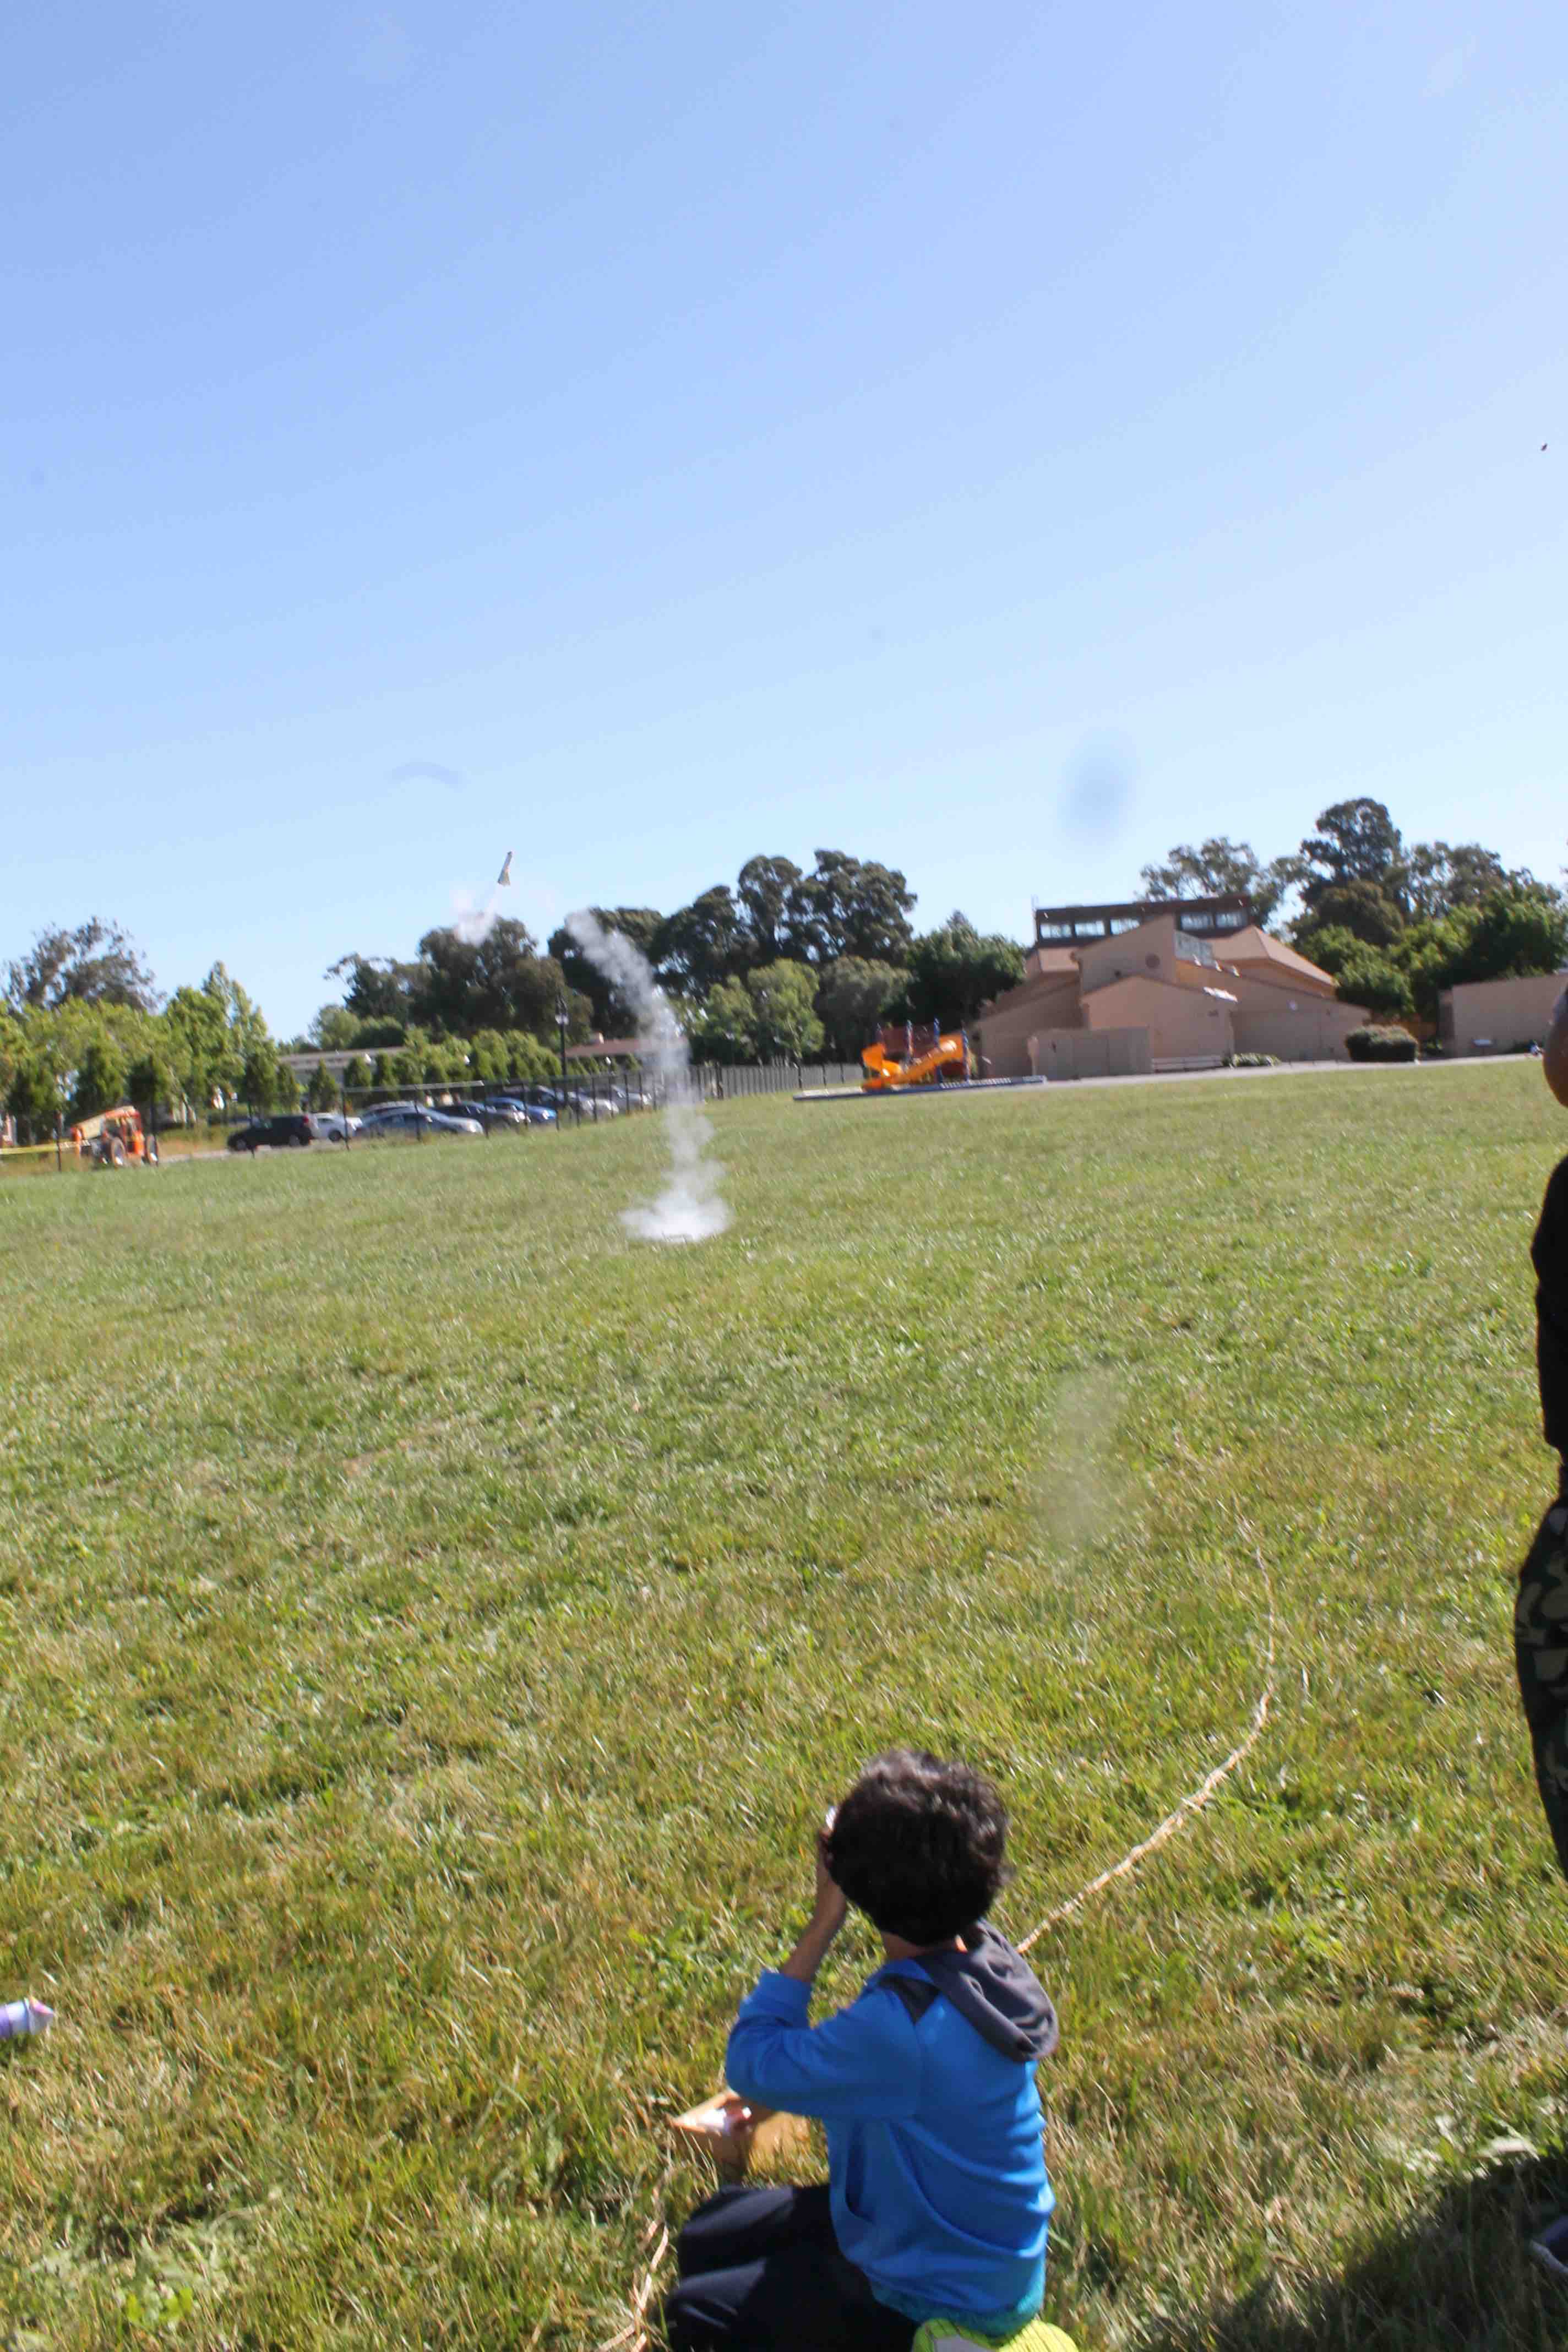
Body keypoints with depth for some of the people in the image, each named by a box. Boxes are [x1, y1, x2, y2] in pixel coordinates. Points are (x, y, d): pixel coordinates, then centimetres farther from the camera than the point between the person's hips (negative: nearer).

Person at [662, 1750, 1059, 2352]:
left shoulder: (902, 2025, -38)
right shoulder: (989, 1957, -11)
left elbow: (753, 2064, -25)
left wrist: (823, 1923, -27)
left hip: (947, 2298, -8)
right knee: (705, 2239, 16)